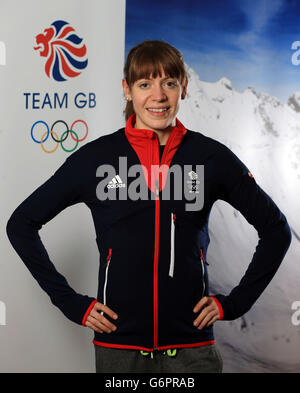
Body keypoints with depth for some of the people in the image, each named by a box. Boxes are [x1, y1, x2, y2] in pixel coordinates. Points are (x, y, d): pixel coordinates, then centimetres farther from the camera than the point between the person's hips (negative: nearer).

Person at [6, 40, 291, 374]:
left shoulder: (212, 157, 0)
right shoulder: (94, 158, -2)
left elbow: (276, 229, 11)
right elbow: (21, 224, 5)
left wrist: (234, 302, 3)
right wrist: (71, 303, 0)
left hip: (192, 348, 0)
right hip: (118, 346, 0)